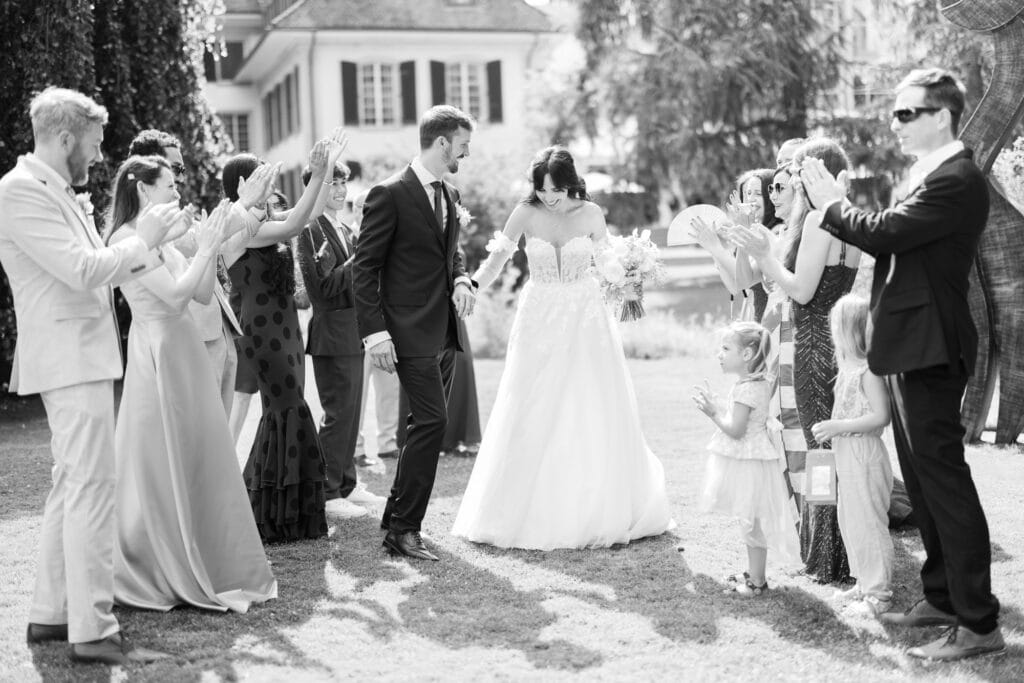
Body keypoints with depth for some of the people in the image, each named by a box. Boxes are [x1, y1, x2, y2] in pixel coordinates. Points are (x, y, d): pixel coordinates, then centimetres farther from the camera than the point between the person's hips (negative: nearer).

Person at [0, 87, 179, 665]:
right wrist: (142, 240, -9)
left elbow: (94, 268, 20)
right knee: (92, 487, -10)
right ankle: (92, 631, -7)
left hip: (85, 356, 11)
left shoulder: (56, 191, 17)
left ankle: (50, 614, 21)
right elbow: (81, 270, -20)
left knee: (72, 486, 14)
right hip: (70, 357, -11)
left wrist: (150, 246, 12)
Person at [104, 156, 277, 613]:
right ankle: (160, 575, 13)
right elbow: (174, 295, -19)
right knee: (161, 466, 1)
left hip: (186, 353, 8)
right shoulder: (125, 239, -12)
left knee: (198, 461, 12)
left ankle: (207, 565, 23)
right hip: (158, 356, -8)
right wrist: (206, 247, -12)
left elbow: (203, 294, 11)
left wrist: (211, 246, 2)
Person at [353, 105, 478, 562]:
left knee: (427, 427, 11)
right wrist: (375, 332, -18)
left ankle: (398, 518, 22)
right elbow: (365, 268, -12)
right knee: (432, 422, -14)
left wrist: (461, 280, 3)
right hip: (412, 332, -8)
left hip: (446, 331, 8)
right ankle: (403, 529, -6)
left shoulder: (450, 195, 13)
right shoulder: (389, 195, -12)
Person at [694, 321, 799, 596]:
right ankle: (755, 573, 28)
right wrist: (714, 404, 11)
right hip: (748, 460, 10)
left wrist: (713, 412, -13)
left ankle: (756, 581, 7)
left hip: (748, 464, -10)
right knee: (751, 522, 18)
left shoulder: (746, 389, -22)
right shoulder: (758, 383, 9)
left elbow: (735, 430, -23)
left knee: (751, 523, -1)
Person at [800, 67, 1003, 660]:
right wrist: (841, 209, 2)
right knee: (924, 480, 17)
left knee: (944, 480, -7)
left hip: (929, 350, -10)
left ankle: (979, 623, 0)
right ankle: (943, 597, 28)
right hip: (912, 349, 10)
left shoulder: (957, 180, -17)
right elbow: (891, 242, 13)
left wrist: (832, 206, -7)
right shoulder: (932, 176, 15)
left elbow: (883, 234, -22)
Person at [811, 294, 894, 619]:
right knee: (850, 522, 17)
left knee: (868, 523, -3)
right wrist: (831, 428, 9)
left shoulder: (868, 370, -18)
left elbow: (881, 416, -23)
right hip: (848, 457, 10)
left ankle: (879, 592, 5)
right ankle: (865, 583, 28)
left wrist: (838, 426, -22)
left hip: (864, 456, -10)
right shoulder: (848, 368, 11)